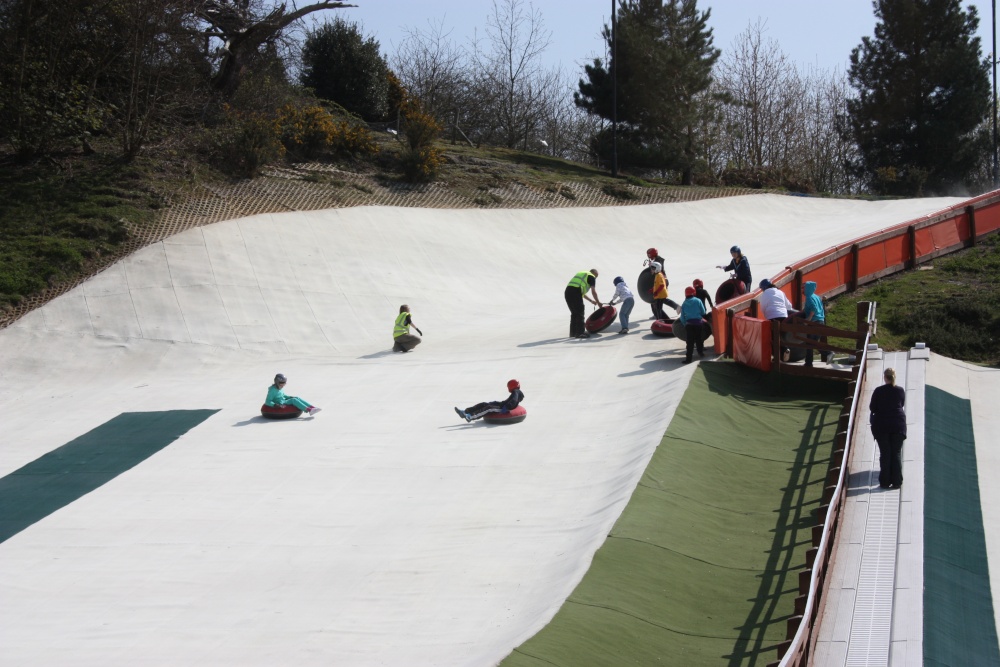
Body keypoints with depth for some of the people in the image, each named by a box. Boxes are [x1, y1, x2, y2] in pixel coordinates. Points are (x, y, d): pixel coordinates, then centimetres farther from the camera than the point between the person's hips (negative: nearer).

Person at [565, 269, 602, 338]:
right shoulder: (592, 277, 9)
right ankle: (580, 333, -3)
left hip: (568, 291, 8)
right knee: (580, 314, -2)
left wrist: (591, 300, 39)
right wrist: (598, 302, 10)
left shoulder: (582, 274, 33)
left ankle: (573, 332, 20)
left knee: (574, 313, 17)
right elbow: (593, 291, 1)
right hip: (575, 293, -8)